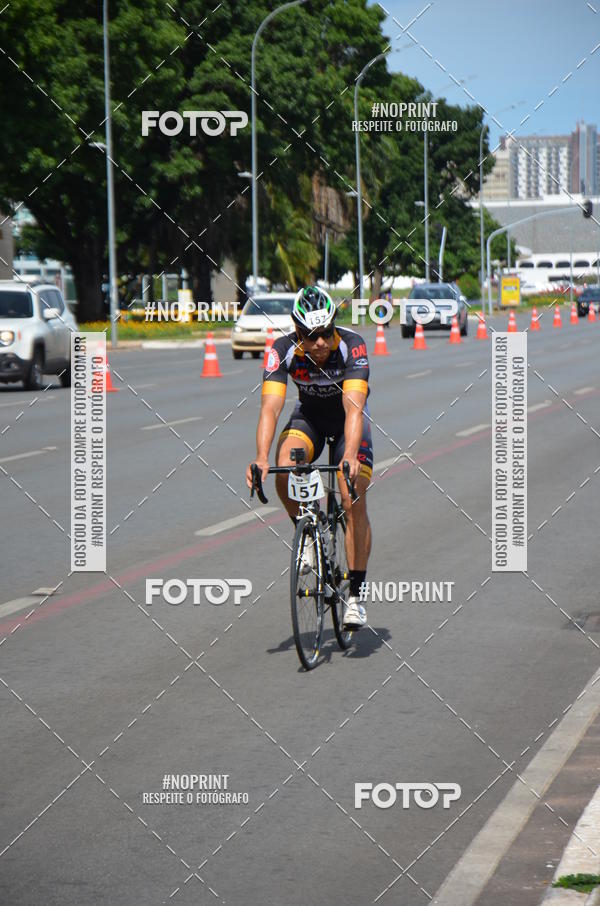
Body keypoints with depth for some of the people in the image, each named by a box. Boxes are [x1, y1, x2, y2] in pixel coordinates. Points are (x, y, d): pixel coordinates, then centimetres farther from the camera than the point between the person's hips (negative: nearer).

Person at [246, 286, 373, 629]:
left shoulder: (352, 346, -32)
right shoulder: (284, 350, -27)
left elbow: (353, 406, -42)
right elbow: (271, 407, -35)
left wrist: (350, 456, -57)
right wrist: (262, 458, -50)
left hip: (348, 419, -2)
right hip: (309, 416, 2)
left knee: (354, 502, -15)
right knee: (284, 468, -30)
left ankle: (356, 594, -6)